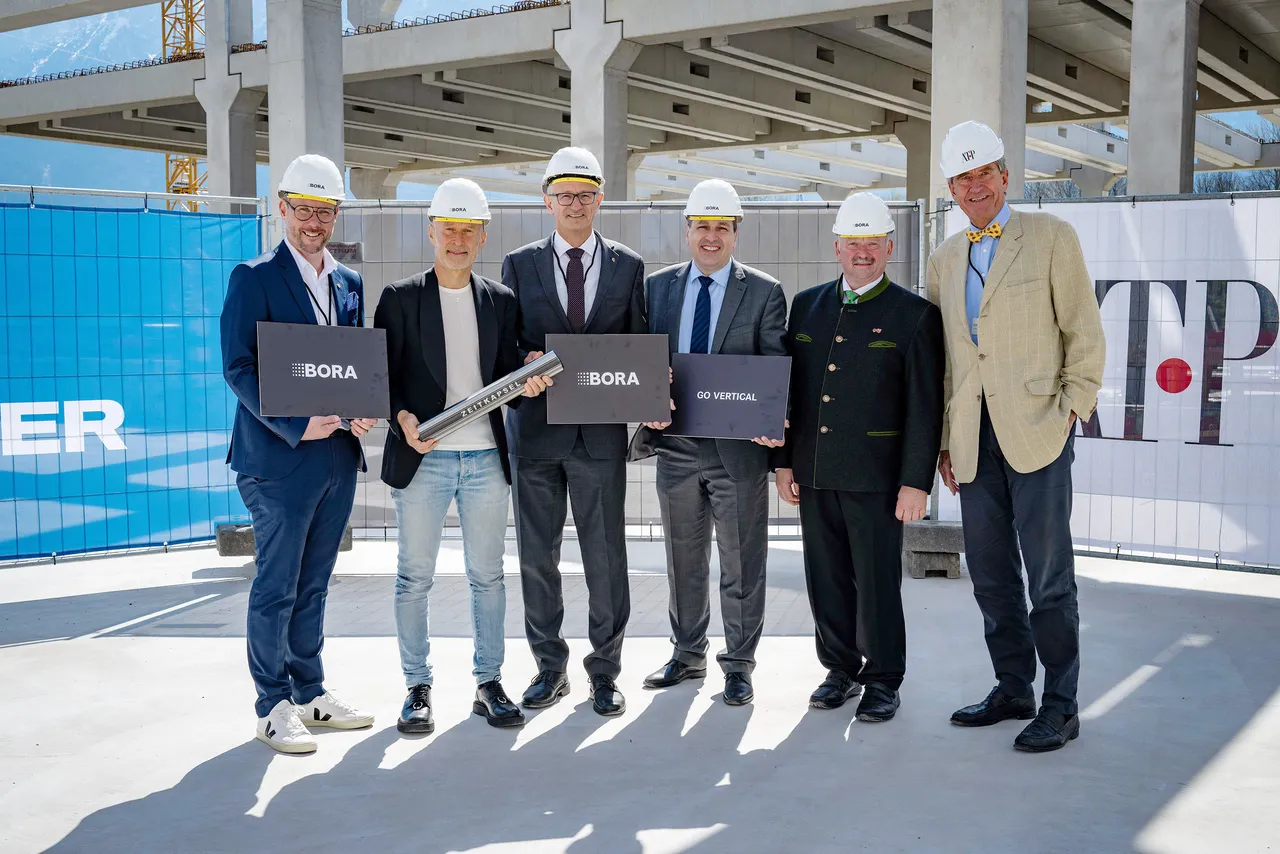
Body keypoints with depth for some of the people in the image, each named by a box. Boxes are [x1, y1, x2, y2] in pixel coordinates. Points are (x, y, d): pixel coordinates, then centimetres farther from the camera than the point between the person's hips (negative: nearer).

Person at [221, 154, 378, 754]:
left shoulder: (349, 283, 14)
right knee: (277, 587, 1)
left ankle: (310, 694, 24)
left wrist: (361, 409, -3)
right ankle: (274, 706, 12)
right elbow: (239, 368, -11)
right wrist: (297, 426, -20)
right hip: (279, 457, -6)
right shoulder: (254, 278, -5)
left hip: (337, 456, 6)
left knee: (312, 585, 14)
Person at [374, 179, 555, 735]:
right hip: (421, 458, -2)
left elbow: (506, 378, 12)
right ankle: (418, 688, 16)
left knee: (488, 577, 8)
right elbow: (382, 376, 1)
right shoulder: (400, 298, 3)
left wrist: (527, 384, -10)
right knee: (415, 578, 4)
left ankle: (489, 684, 19)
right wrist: (403, 419, -16)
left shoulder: (501, 301, 11)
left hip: (486, 457, 2)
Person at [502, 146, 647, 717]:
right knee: (536, 555, 8)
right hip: (536, 428, 1)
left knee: (605, 556, 3)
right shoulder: (519, 264, 8)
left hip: (600, 431, -1)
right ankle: (550, 667, 23)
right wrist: (529, 363, -14)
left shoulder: (628, 266, 8)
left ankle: (605, 672, 17)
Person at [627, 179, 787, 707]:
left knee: (741, 562, 4)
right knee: (683, 560, 15)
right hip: (675, 444, 3)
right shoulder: (658, 286, 8)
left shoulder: (764, 293, 0)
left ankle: (738, 664, 18)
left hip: (738, 446, -3)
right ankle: (687, 655, 30)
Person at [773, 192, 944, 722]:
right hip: (813, 475, 4)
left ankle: (883, 680, 18)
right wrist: (784, 460, 8)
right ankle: (840, 669, 26)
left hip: (875, 478, -4)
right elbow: (789, 388, 13)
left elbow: (924, 407, -5)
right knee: (826, 578, 11)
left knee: (877, 581, 3)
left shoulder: (915, 315, -2)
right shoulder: (807, 305, 12)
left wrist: (916, 481, -11)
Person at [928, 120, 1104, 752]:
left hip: (1036, 431, -5)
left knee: (1049, 575, -3)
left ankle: (1061, 706, 8)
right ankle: (1013, 689, 23)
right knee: (990, 573, 10)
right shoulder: (944, 259, 16)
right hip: (973, 439, 5)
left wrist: (1072, 409, -7)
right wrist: (945, 440, 13)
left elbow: (1084, 332, 0)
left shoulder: (1050, 237, 2)